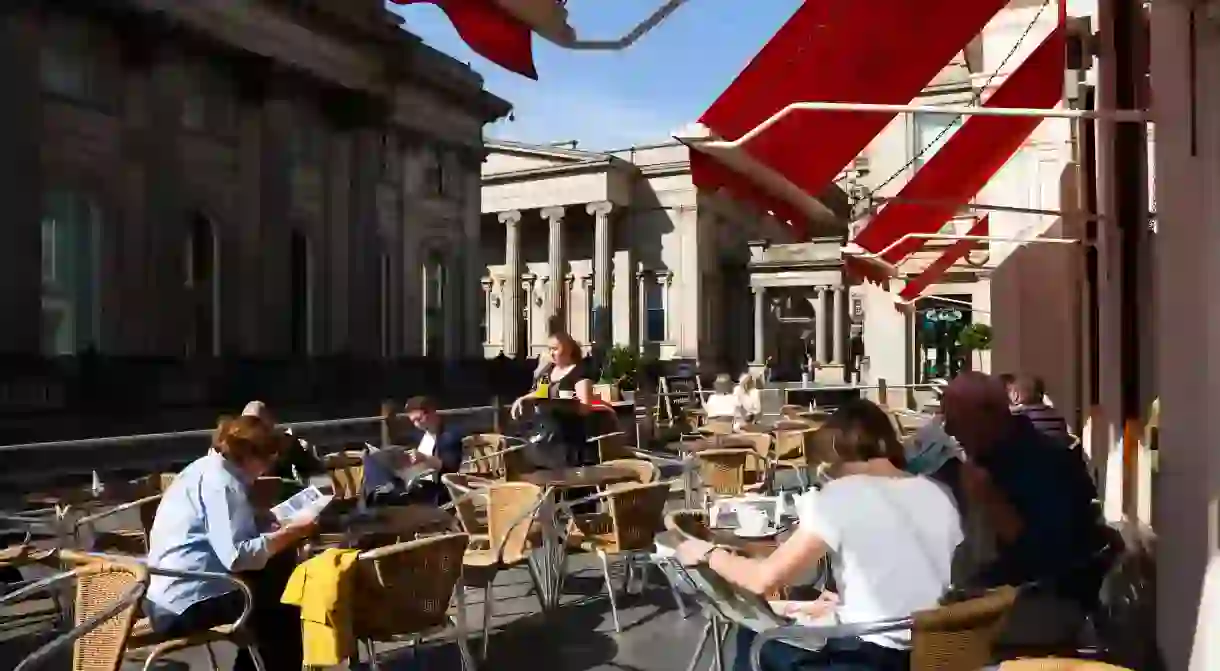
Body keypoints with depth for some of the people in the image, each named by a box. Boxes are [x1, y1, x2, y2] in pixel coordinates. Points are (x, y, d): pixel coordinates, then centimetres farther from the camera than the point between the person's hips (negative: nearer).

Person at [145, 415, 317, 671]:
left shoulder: (209, 469, 12)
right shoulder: (220, 482, -18)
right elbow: (235, 556, -28)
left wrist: (279, 530, 6)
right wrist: (289, 533, -21)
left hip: (178, 594, 10)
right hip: (188, 603, -10)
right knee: (287, 611, -6)